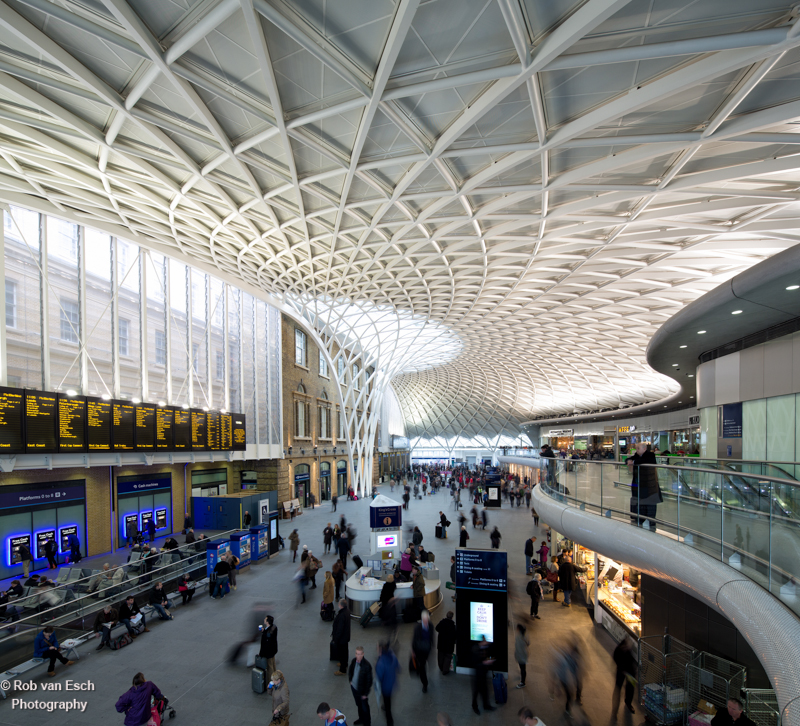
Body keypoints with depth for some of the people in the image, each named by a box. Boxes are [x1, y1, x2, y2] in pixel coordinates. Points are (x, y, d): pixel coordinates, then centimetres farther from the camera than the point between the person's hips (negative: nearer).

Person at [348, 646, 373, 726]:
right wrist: (350, 680, 5)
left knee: (365, 707, 15)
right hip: (354, 687, 5)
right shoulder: (354, 661, -12)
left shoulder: (367, 665, -29)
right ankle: (361, 718, 49)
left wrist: (365, 693, -17)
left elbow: (369, 680, -21)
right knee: (358, 705, 26)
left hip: (362, 691, -5)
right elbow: (350, 670, 11)